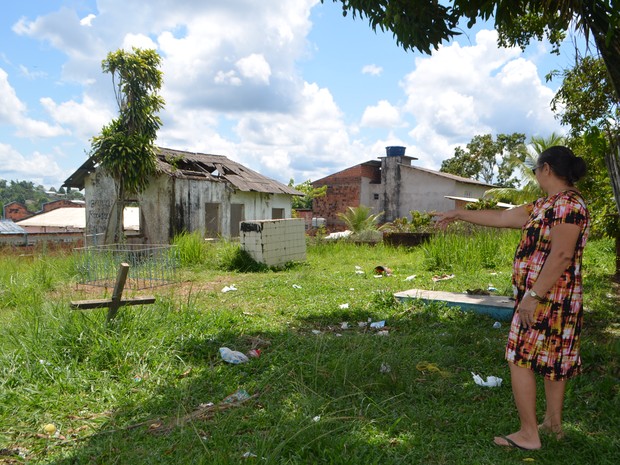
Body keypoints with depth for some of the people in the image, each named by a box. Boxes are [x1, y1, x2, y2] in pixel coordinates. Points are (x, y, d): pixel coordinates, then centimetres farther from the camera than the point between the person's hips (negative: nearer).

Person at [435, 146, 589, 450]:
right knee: (552, 361, 17)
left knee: (521, 360, -3)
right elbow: (501, 217, 18)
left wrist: (533, 296, -25)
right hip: (553, 299, 10)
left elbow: (561, 255, -24)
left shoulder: (568, 204, -16)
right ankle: (553, 423, 30)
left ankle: (528, 435, 6)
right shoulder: (546, 205, 14)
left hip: (547, 297, -10)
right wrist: (458, 215, 21)